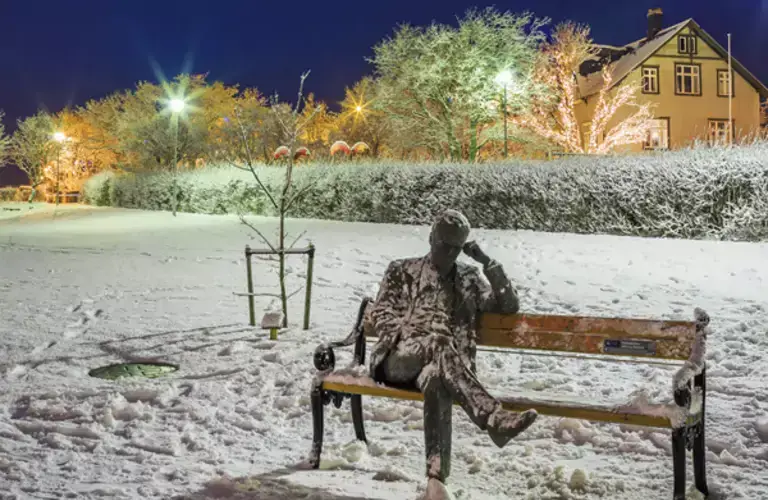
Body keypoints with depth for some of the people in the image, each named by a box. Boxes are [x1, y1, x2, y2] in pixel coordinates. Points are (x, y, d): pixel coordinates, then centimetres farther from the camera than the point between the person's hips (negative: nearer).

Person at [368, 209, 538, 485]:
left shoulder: (469, 279, 26)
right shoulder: (402, 270, 21)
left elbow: (509, 306, 19)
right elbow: (380, 316, 13)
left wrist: (489, 263, 10)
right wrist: (411, 335, -8)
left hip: (444, 362, 1)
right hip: (399, 359, -1)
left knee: (437, 379, -39)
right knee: (440, 345, -37)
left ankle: (437, 475, -55)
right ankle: (494, 418, -55)